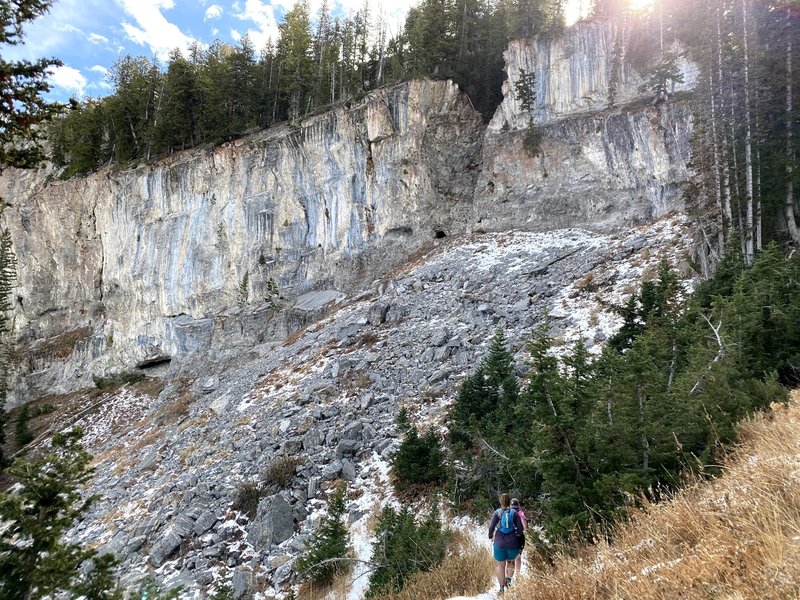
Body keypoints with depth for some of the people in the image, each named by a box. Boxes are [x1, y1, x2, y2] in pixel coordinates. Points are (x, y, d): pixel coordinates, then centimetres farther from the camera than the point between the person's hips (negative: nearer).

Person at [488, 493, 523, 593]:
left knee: (501, 565, 12)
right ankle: (508, 579, 2)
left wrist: (490, 536, 8)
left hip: (499, 543, -1)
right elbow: (520, 528, -3)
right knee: (511, 561, 24)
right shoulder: (514, 513, -3)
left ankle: (502, 588, 11)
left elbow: (491, 527, -10)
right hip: (513, 543, 1)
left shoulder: (497, 513, -5)